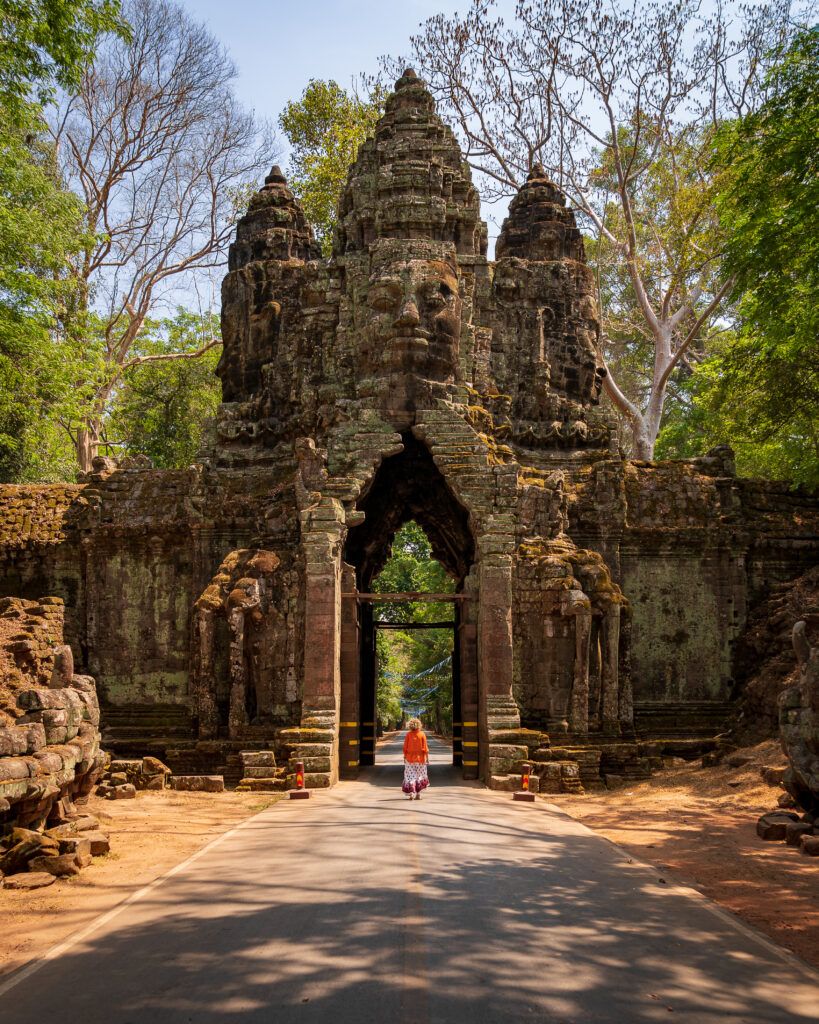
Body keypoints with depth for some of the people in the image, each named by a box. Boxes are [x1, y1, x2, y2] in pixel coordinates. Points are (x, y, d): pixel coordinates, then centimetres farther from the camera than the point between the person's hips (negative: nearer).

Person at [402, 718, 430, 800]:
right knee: (420, 776, 13)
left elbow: (405, 747, -3)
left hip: (410, 758, 0)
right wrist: (427, 758, 0)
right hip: (420, 758, 0)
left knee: (410, 775, 6)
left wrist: (405, 757, 7)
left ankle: (411, 794, -2)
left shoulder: (408, 734, -6)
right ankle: (418, 794, 14)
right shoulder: (422, 734, -7)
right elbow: (425, 747, -6)